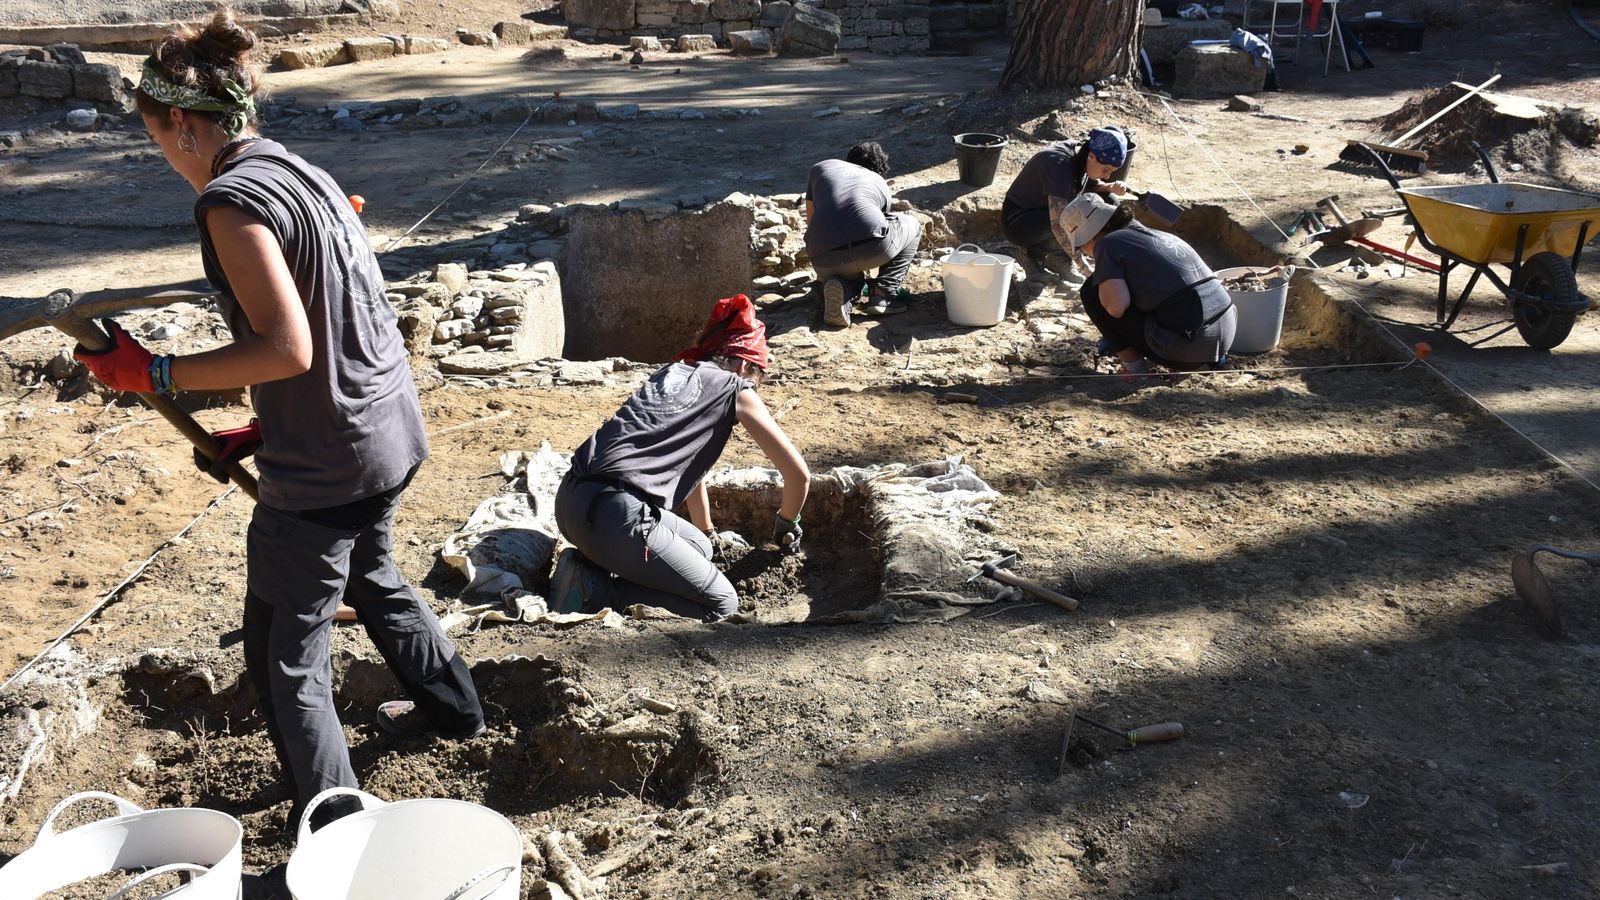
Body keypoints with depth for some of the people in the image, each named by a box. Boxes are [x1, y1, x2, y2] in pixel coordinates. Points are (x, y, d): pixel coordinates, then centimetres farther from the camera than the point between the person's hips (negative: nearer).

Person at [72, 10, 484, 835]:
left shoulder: (231, 199, -17)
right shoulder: (303, 173, 11)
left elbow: (287, 349, -25)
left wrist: (152, 374, -16)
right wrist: (260, 432, 15)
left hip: (326, 465, -9)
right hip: (391, 433, 10)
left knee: (283, 656, 6)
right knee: (370, 577, 34)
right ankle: (452, 707, 52)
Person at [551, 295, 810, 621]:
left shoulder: (673, 371, 27)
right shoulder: (736, 390, 8)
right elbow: (799, 474, 9)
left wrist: (707, 534, 51)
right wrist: (786, 523, 31)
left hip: (569, 499, 8)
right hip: (616, 514, -8)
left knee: (698, 549, 25)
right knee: (722, 603, 3)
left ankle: (588, 564, 9)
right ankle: (595, 588, -6)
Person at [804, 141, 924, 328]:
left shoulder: (819, 168, 31)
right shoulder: (880, 183, 30)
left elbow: (810, 221, 37)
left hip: (824, 260, 2)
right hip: (872, 246, -2)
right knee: (912, 226, 31)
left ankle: (843, 287, 0)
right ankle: (882, 294, 15)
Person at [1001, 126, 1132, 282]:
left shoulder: (1083, 157, -6)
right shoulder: (1059, 163, -31)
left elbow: (1095, 187, 14)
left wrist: (1111, 188, -11)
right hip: (1016, 222, -9)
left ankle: (1054, 257, 0)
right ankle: (1035, 251, -7)